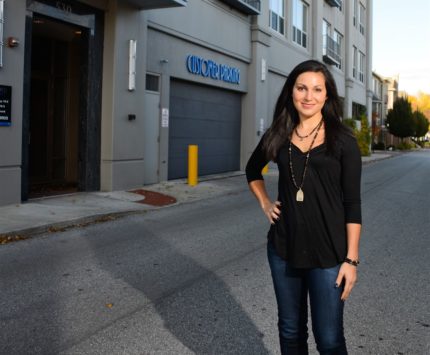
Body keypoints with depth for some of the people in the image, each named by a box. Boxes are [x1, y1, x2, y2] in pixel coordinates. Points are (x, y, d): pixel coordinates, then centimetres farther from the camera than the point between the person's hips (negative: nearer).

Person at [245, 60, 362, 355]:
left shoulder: (343, 140, -5)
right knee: (290, 331, 15)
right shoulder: (278, 137, 4)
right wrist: (264, 203, 8)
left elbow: (352, 203, -6)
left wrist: (351, 259, -10)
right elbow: (252, 171, 24)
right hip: (283, 249, 4)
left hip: (328, 253, -3)